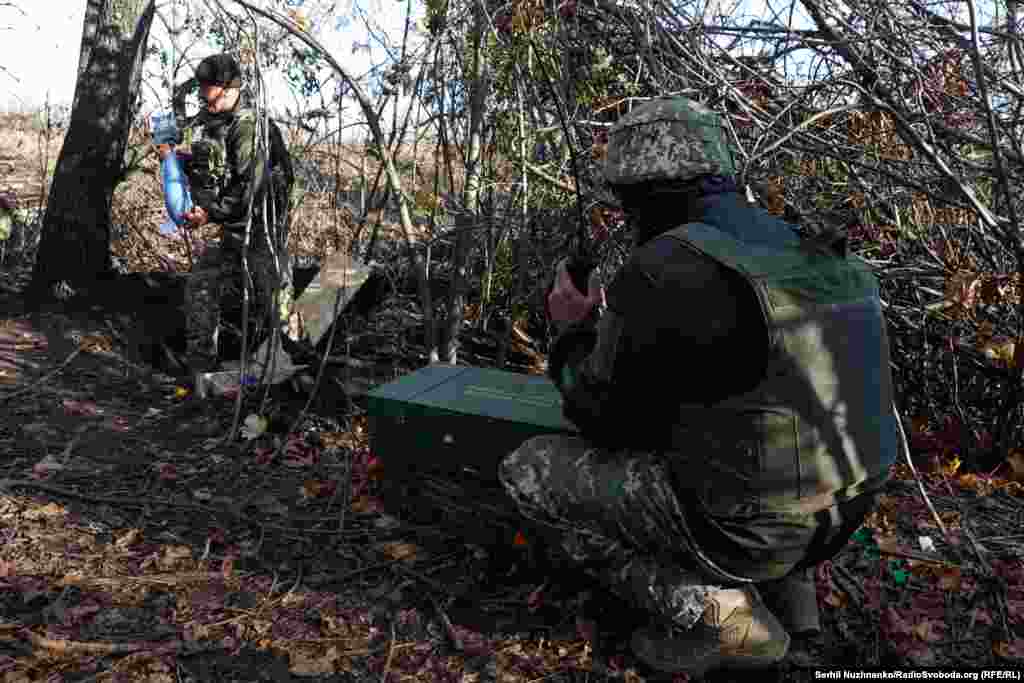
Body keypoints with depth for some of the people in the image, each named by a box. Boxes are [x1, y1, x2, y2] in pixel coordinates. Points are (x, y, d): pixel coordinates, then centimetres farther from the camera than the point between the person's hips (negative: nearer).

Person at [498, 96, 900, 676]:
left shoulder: (663, 270, -20)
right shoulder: (797, 248, 5)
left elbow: (603, 416, -11)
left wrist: (573, 331, 7)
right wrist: (611, 321, 19)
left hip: (748, 527, -8)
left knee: (529, 472, 2)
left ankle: (708, 609, -2)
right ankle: (784, 583, 19)